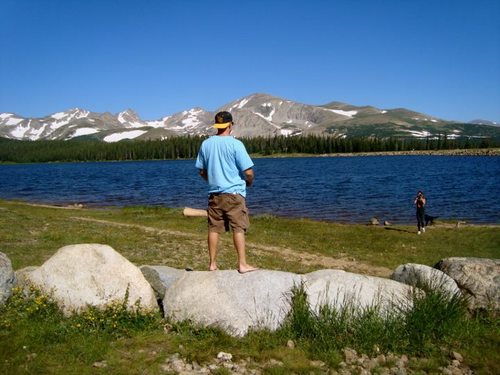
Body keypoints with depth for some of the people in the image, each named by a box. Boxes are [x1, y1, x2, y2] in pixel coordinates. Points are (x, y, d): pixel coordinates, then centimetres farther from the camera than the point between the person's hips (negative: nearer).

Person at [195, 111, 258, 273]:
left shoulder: (206, 144, 5)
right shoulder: (235, 144, -10)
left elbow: (202, 172, 12)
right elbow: (248, 172, -10)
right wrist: (249, 183, 10)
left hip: (214, 193, 5)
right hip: (234, 193, -5)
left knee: (214, 229, 9)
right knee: (239, 228, 0)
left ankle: (212, 264, 16)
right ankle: (242, 264, 0)